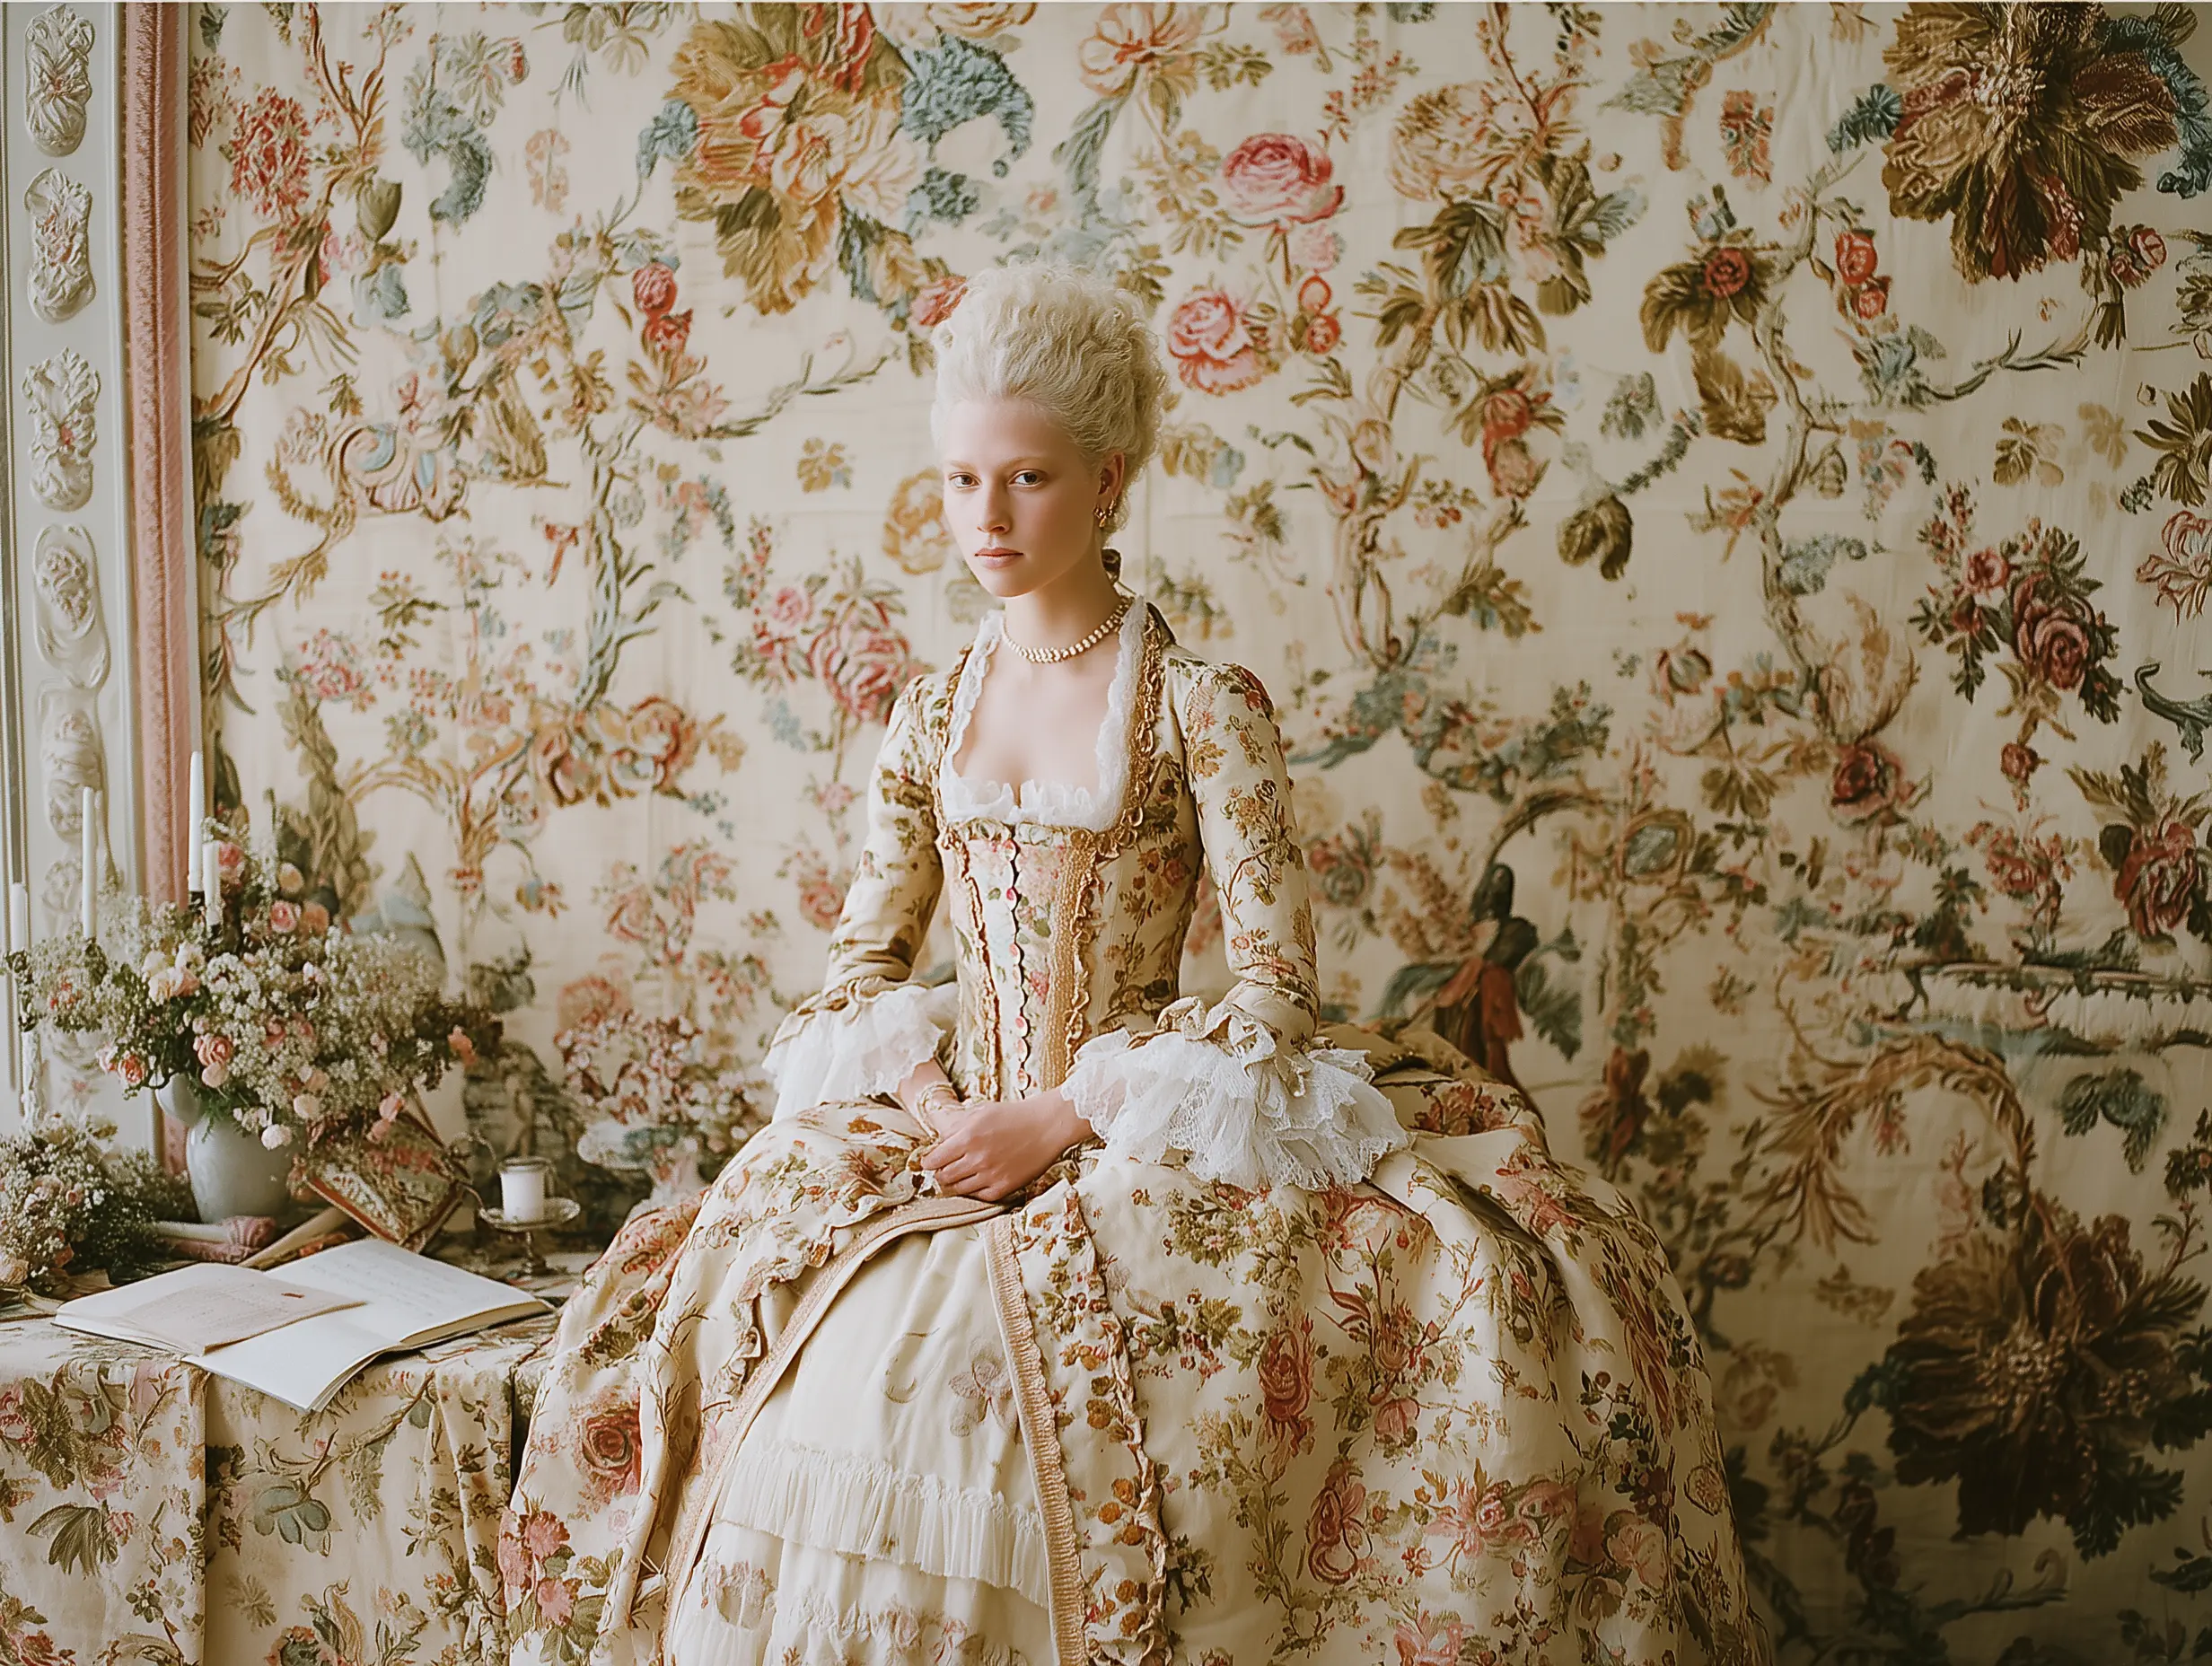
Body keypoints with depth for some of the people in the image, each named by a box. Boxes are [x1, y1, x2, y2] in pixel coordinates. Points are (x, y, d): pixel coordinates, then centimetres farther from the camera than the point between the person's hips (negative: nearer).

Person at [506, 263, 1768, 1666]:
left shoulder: (1203, 706, -4)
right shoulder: (932, 712, 10)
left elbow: (1279, 986, -9)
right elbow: (867, 957, 13)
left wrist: (1060, 1117, -16)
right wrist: (933, 1105, -7)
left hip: (1147, 1126, -3)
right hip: (950, 1125, 3)